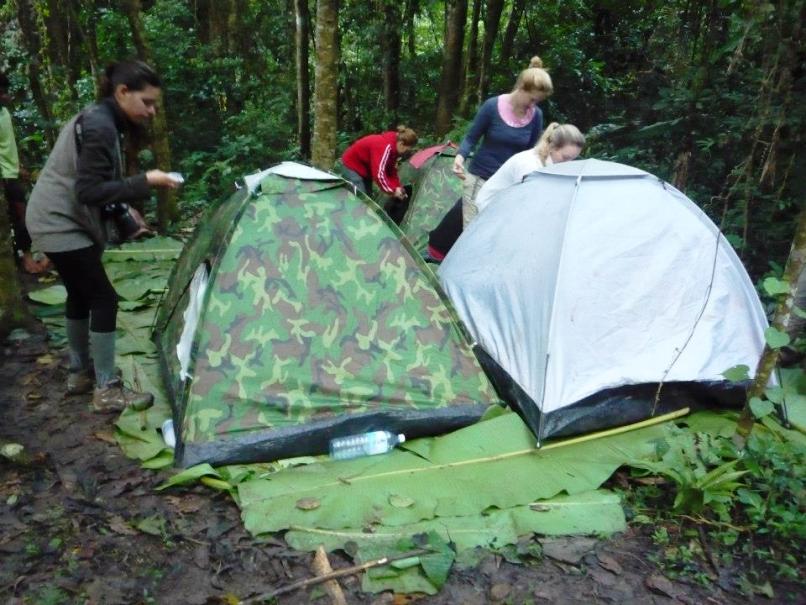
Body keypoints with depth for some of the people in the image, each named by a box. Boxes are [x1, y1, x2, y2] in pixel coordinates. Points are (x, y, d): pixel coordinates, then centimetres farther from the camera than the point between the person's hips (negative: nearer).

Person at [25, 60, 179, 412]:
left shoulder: (98, 119, 10)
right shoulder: (100, 127, -21)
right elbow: (90, 191, -26)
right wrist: (146, 182, -26)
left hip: (62, 221, 10)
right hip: (60, 224, -10)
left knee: (81, 295, 18)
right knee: (103, 298, -9)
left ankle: (79, 373, 31)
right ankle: (107, 391, -3)